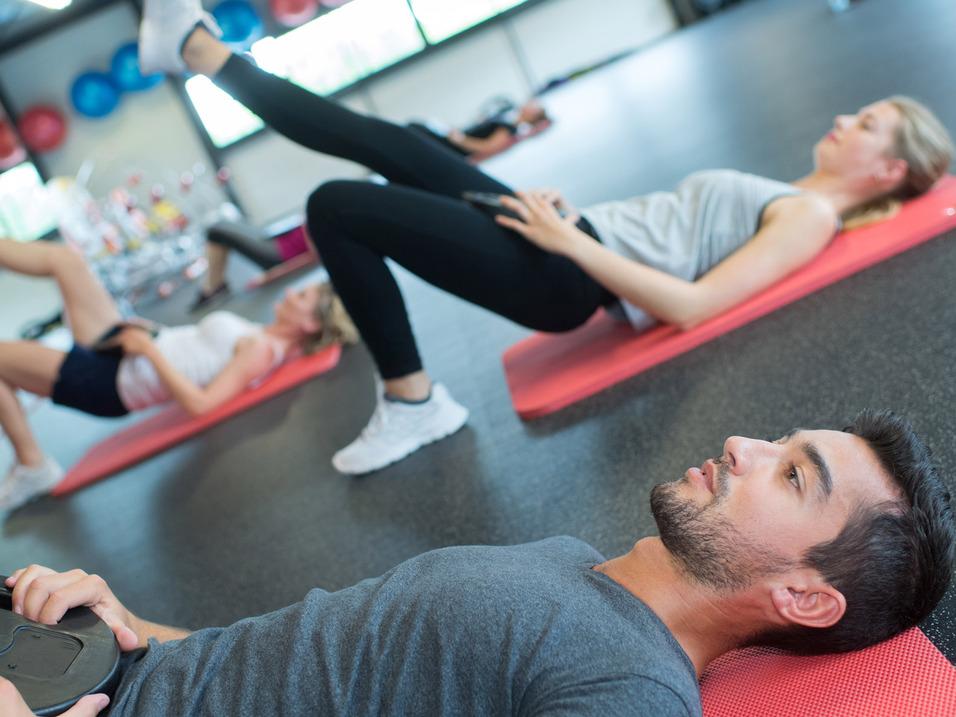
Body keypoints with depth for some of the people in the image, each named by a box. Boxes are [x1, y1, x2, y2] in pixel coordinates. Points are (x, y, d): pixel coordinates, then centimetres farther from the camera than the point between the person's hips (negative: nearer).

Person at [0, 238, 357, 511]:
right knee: (64, 258, 5)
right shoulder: (264, 337, 4)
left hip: (111, 381, -8)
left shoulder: (260, 350, -22)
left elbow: (200, 403, -31)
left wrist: (148, 347, -24)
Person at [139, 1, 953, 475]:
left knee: (337, 205, -16)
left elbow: (689, 306, -20)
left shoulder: (810, 216, -6)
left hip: (568, 278, -9)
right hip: (568, 244, 9)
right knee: (383, 143, 3)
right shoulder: (781, 201, 21)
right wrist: (565, 215, 9)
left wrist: (571, 240, -17)